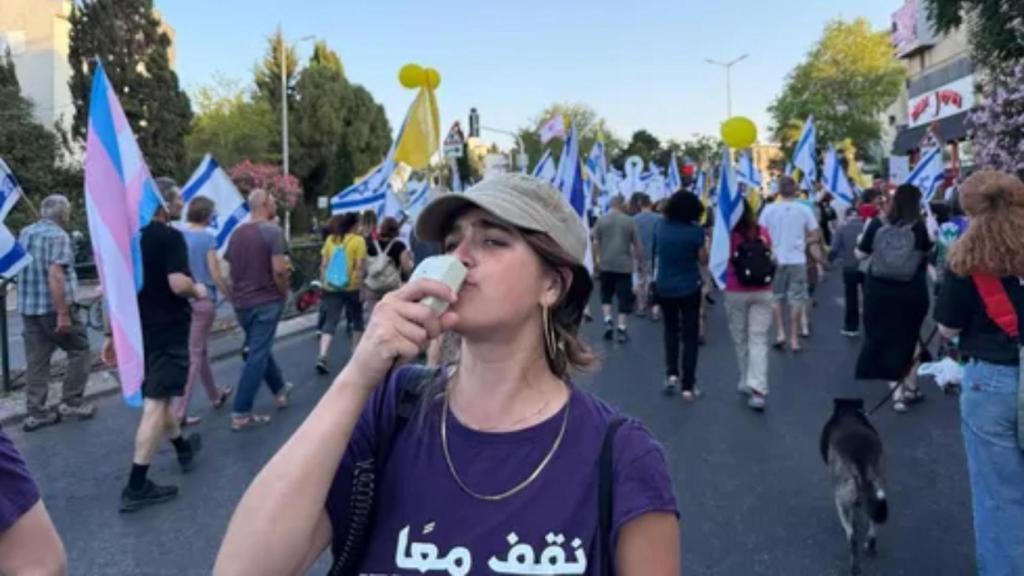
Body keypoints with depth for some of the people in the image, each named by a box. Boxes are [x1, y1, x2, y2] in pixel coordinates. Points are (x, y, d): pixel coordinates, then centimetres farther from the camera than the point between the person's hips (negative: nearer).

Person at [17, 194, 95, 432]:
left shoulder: (24, 233, 13)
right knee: (79, 350, 7)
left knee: (36, 360, 10)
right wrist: (62, 313, -22)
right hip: (52, 307, -8)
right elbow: (55, 275, -22)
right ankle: (71, 402, 8)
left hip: (27, 307, 8)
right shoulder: (58, 235, -12)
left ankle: (35, 412, 12)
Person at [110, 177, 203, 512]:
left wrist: (114, 334, 18)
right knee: (156, 402, -6)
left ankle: (183, 448, 43)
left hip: (140, 329, 9)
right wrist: (198, 290, -4)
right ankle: (136, 487, -5)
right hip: (168, 329, -9)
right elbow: (178, 283, -26)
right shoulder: (171, 236, -14)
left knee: (158, 394, 22)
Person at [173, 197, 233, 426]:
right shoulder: (207, 238, -10)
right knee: (193, 355, -1)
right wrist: (231, 296, 2)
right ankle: (179, 413, -1)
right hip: (203, 300, -6)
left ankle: (215, 395, 36)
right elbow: (215, 275, -11)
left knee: (200, 350, 20)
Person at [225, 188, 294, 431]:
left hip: (241, 302, 7)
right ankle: (241, 413, -1)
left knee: (258, 349, 21)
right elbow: (279, 269, -20)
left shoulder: (237, 233, 7)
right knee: (257, 355, -3)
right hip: (266, 301, -7)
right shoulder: (272, 230, -13)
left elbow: (231, 267, 15)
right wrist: (284, 291, -4)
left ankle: (280, 390, 38)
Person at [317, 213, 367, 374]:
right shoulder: (358, 240, -5)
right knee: (356, 319, 17)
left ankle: (322, 356, -15)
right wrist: (361, 287, -7)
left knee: (330, 322, 1)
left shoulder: (330, 239, 8)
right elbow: (359, 267, -11)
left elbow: (323, 264, 7)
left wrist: (324, 283, 14)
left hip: (331, 287, 3)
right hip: (351, 287, -3)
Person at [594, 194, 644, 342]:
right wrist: (640, 261, 13)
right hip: (624, 265, -1)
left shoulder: (601, 220, -1)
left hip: (606, 264, 2)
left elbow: (596, 243, 3)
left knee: (606, 294, 18)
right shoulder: (629, 221, -4)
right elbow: (637, 245, -1)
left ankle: (608, 320, 4)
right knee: (624, 297, 5)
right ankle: (621, 328, 5)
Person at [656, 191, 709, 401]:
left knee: (670, 329, 23)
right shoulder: (695, 230, -13)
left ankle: (671, 373, 12)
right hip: (690, 288, -3)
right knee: (690, 335, 6)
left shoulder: (662, 226, -3)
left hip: (665, 287, 3)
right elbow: (703, 260, -5)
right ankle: (688, 386, 7)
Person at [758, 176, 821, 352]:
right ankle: (794, 338, 10)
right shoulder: (804, 209, -3)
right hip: (797, 260, 0)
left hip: (775, 260, 0)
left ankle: (780, 332, 6)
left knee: (775, 297, 15)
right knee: (796, 299, 7)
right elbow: (814, 236, 0)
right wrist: (800, 243, 14)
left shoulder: (769, 209, -5)